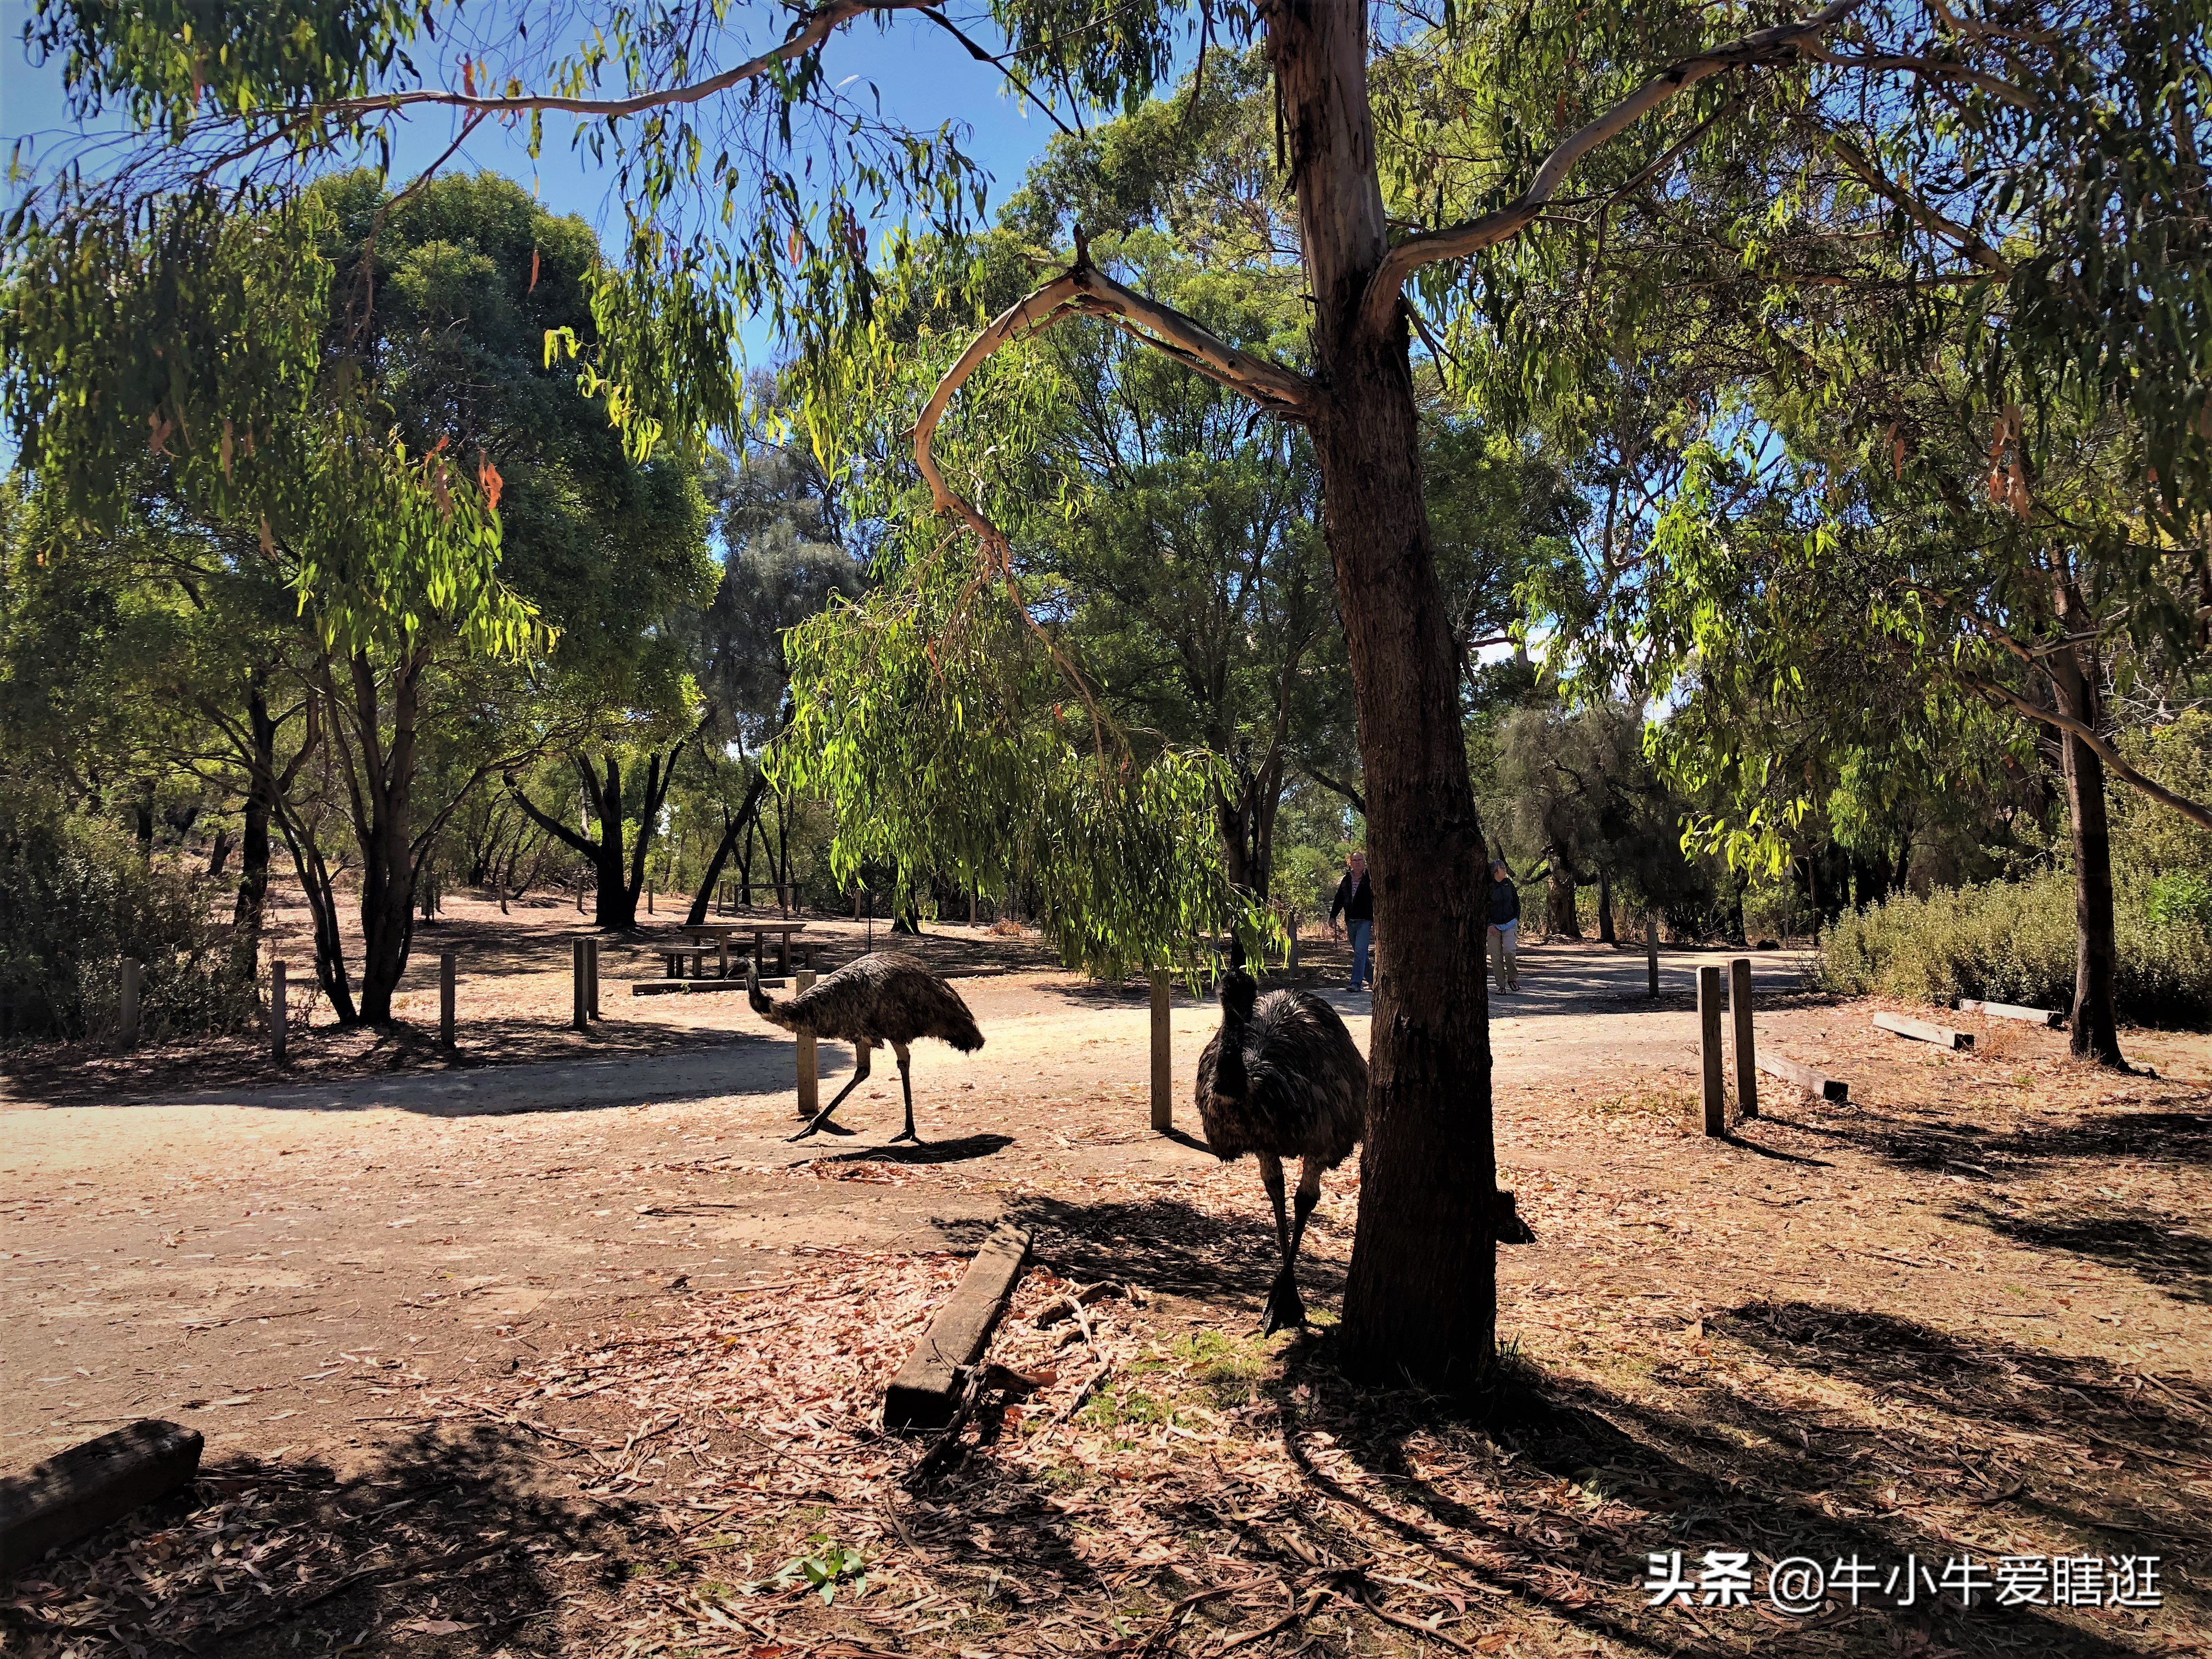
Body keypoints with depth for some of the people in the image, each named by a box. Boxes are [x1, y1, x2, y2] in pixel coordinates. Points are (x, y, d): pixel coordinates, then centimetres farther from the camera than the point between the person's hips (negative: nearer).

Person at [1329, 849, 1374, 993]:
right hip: (1351, 922, 6)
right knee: (1360, 954, 12)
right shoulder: (1347, 880, 12)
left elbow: (1377, 900, -4)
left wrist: (1376, 921, -10)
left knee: (1360, 952, -14)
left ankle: (1356, 983, -17)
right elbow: (1339, 899, 18)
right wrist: (1333, 916, 11)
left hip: (1365, 922, -6)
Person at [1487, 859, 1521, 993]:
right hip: (1494, 926, -2)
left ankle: (1512, 979, 6)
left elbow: (1516, 901, 17)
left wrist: (1516, 918, 9)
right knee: (1496, 956, -1)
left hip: (1510, 925, 2)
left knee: (1509, 951, -15)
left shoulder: (1508, 883, 4)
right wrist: (1489, 924, -11)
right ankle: (1501, 985, 9)